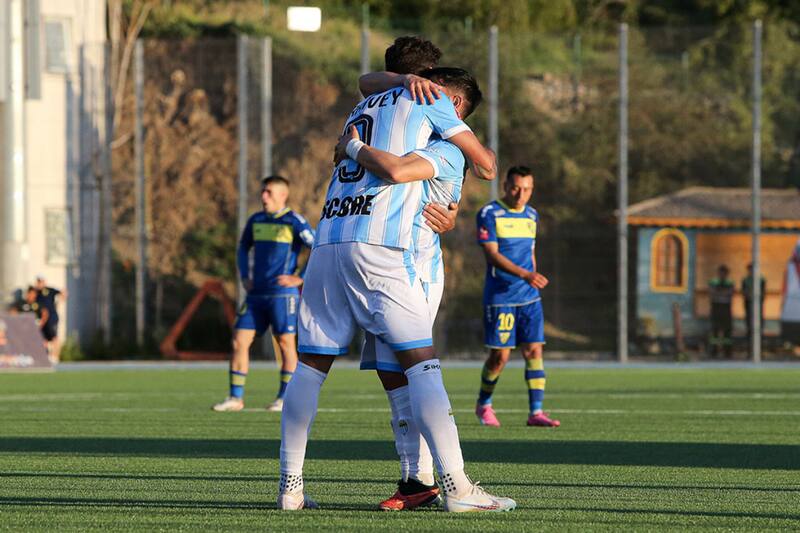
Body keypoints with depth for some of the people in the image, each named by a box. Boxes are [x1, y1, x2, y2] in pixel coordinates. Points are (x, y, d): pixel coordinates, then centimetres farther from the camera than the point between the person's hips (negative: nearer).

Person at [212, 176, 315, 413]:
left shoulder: (294, 222, -7)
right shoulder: (256, 220, 13)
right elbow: (243, 248, 29)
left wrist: (301, 278, -12)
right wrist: (244, 277, 16)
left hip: (282, 293, -6)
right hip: (256, 294, 6)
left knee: (286, 343, -3)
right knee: (239, 341, 0)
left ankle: (285, 398, 4)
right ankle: (235, 397, 5)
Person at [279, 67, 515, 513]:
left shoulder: (365, 106, 29)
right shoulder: (429, 101, 10)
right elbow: (485, 162, 13)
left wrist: (432, 208, 32)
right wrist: (485, 158, 36)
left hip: (327, 239, 6)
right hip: (379, 246, -6)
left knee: (312, 364, 10)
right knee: (421, 362, -8)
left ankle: (291, 486, 8)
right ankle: (457, 487, -13)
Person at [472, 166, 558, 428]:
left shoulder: (531, 216, 12)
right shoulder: (489, 214, -8)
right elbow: (492, 254, -17)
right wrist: (525, 275, -27)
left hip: (529, 298, 5)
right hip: (499, 296, -5)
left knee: (534, 350, -4)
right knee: (500, 355, -2)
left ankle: (536, 412, -4)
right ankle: (483, 405, 20)